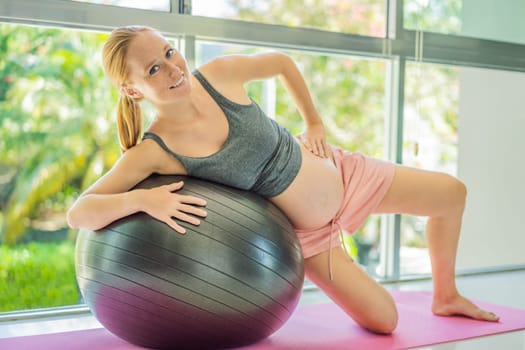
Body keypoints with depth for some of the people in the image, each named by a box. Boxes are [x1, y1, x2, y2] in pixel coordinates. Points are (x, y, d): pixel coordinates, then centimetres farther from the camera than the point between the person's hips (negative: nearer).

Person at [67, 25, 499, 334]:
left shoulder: (220, 73, -19)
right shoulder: (153, 151, -26)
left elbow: (282, 62, 2)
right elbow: (78, 213, -29)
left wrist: (314, 121, 3)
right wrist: (143, 198, -44)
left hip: (339, 172, 4)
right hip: (304, 235, -3)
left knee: (453, 193, 12)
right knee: (383, 320, -2)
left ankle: (446, 296, 36)